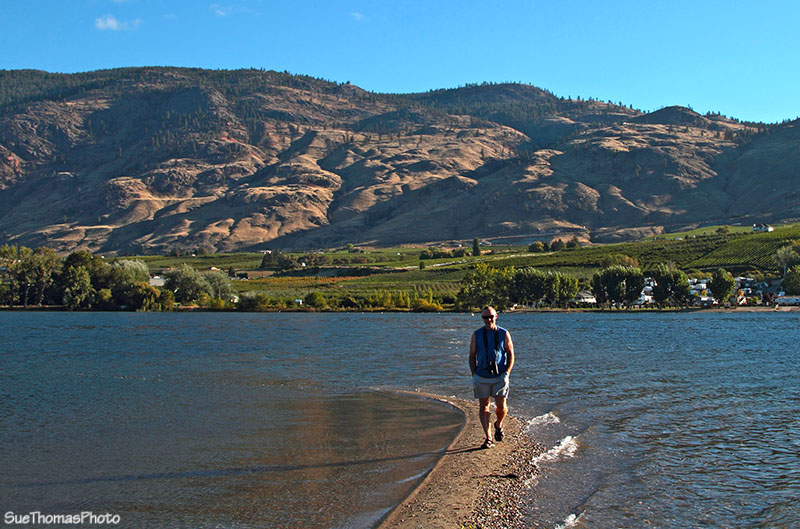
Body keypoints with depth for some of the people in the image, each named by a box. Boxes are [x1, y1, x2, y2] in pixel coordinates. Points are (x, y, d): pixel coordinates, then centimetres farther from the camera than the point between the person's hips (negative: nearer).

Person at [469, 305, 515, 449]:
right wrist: (474, 375, 0)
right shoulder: (476, 335, 4)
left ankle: (498, 425, 27)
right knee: (483, 406, 0)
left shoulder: (504, 334, 2)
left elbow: (511, 355, 5)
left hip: (499, 377, -1)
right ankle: (489, 438, 6)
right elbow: (472, 356, 8)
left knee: (501, 406, -5)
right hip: (481, 377, 1)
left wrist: (507, 373, -5)